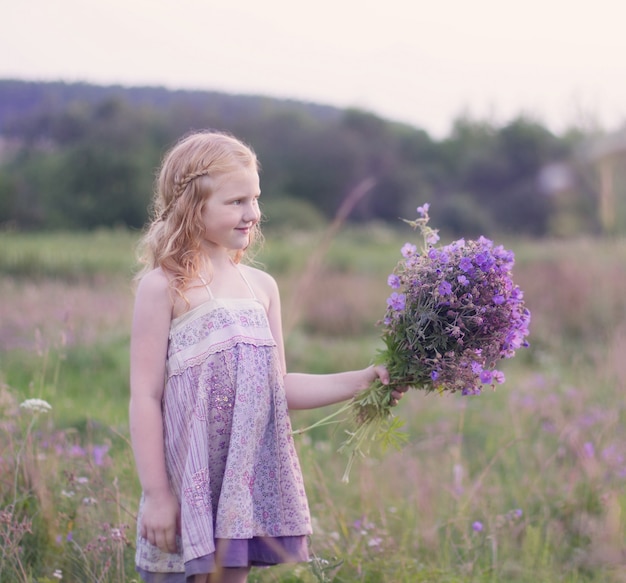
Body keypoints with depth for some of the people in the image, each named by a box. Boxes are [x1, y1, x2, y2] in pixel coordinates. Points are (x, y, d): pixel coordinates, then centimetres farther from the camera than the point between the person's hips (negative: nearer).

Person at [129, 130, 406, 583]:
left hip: (246, 485, 6)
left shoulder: (262, 286, 11)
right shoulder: (165, 286, -8)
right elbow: (146, 397, -9)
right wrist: (155, 494, -12)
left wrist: (362, 380, 4)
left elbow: (278, 387, 14)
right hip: (186, 492, -6)